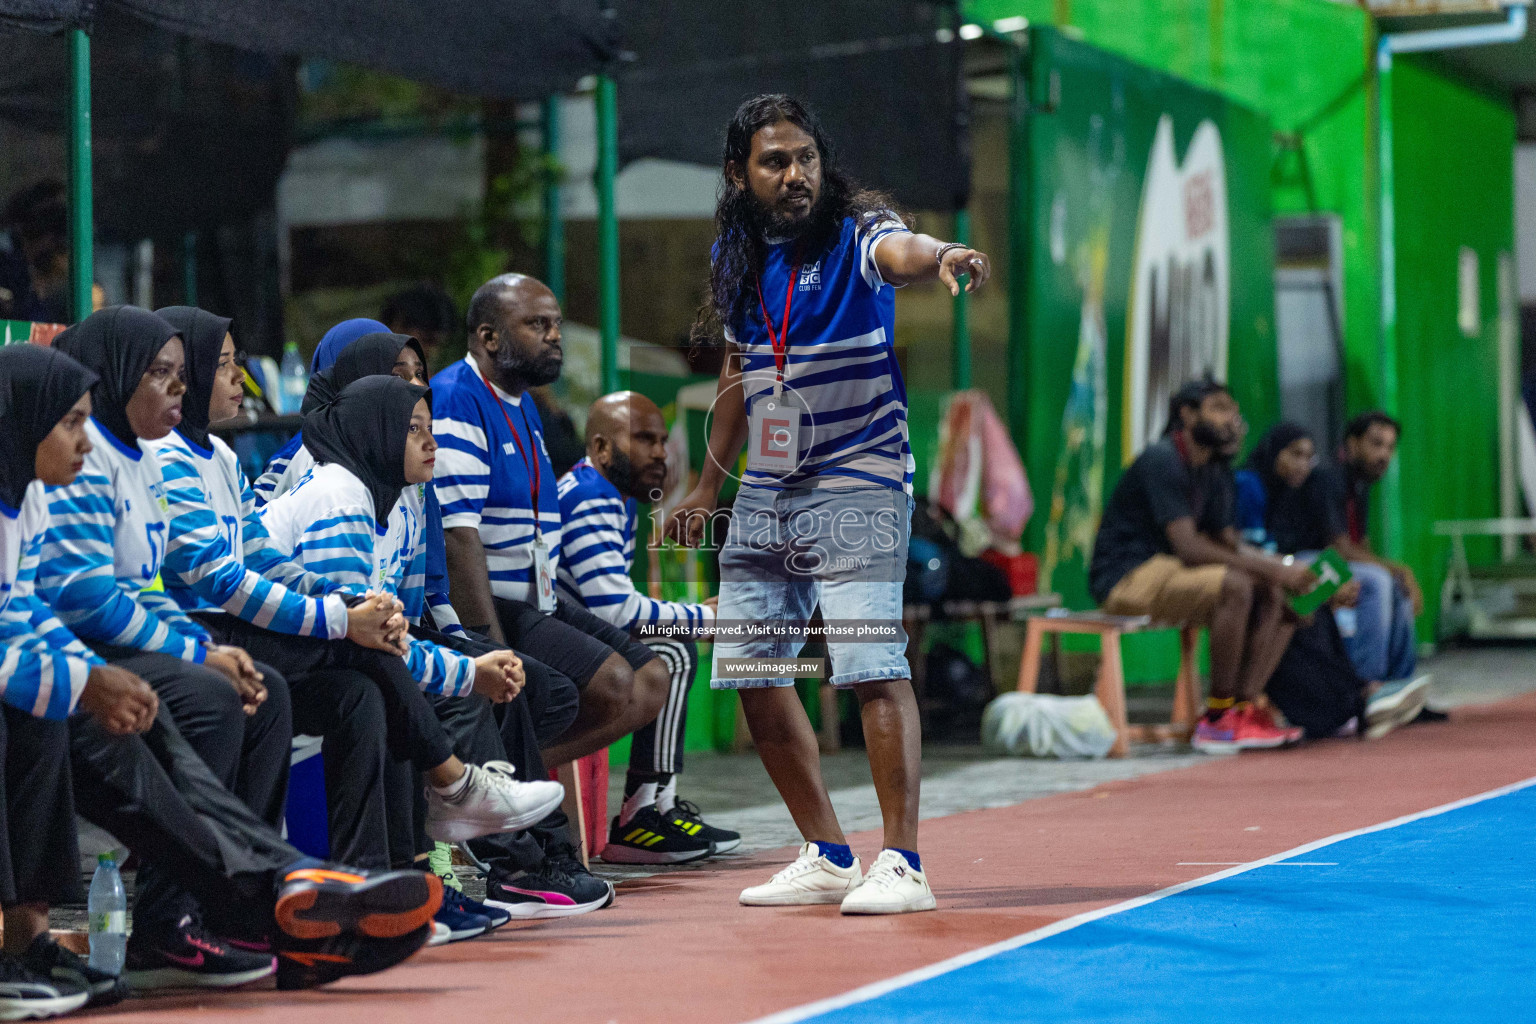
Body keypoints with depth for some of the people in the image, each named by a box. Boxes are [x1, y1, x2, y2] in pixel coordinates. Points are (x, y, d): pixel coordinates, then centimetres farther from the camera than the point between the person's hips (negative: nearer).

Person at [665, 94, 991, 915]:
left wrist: (941, 256, -58)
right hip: (764, 494, 7)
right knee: (754, 676, 7)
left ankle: (901, 864, -12)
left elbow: (900, 253, -35)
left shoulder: (855, 232, -10)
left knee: (872, 665, -16)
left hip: (855, 487, -7)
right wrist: (708, 483, 21)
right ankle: (827, 857, 17)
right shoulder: (737, 258, 8)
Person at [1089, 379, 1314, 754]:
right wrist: (1271, 570, -23)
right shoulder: (1163, 461, -16)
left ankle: (1244, 707, -15)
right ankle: (1218, 716, -23)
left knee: (1279, 596, -3)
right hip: (1126, 578, -10)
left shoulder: (1216, 473, 14)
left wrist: (1284, 569, -5)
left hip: (1168, 574, 10)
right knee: (1235, 587, -31)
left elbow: (1230, 546, 14)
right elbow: (1189, 547, -23)